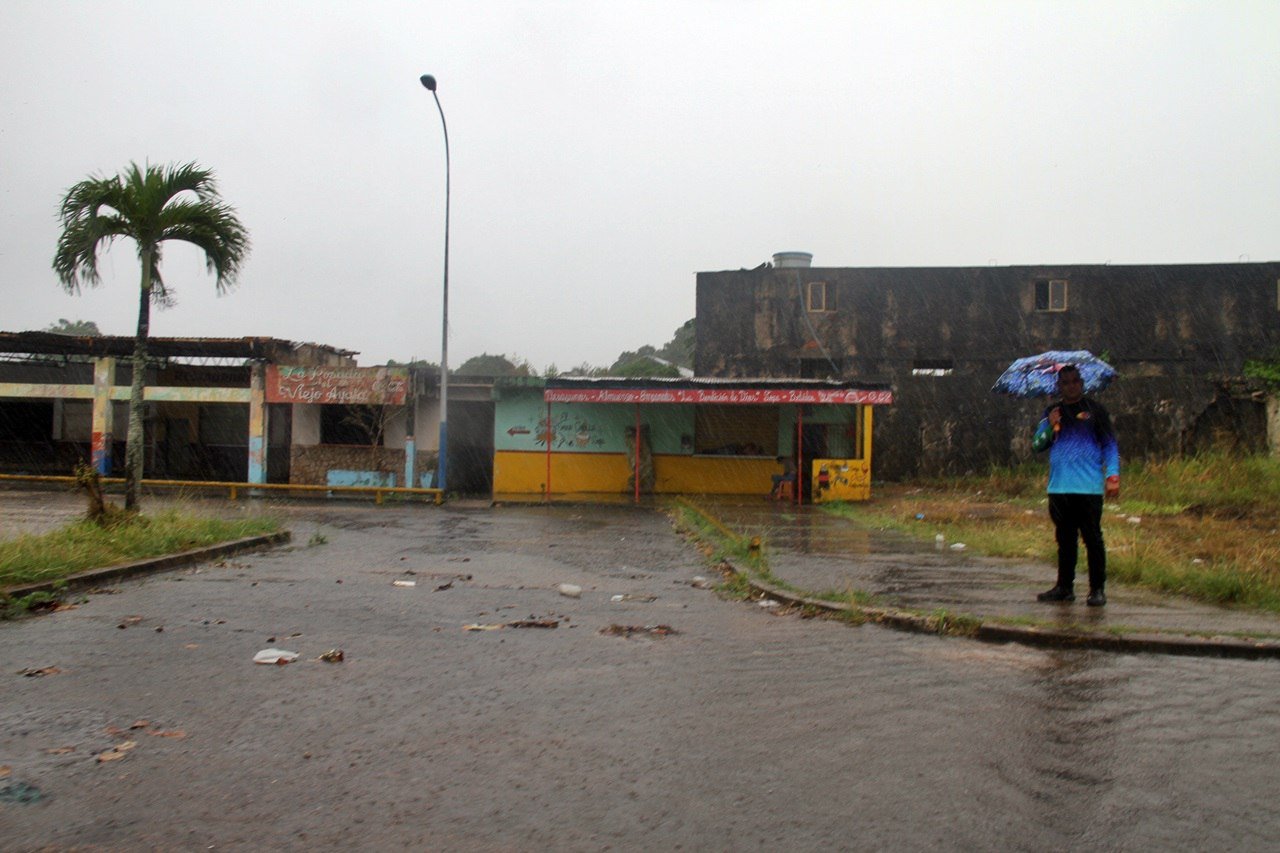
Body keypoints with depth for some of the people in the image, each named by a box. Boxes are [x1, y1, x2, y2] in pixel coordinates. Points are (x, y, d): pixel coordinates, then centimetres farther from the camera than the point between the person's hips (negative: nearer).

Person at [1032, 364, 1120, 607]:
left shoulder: (1095, 410, 6)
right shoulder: (1052, 412, 14)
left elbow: (1110, 444, 6)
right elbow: (1037, 446, 9)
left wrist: (1113, 474, -6)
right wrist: (1049, 427, -10)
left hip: (1089, 487, -3)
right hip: (1059, 487, 3)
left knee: (1092, 537, -3)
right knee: (1065, 538, 9)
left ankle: (1098, 589, 4)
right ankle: (1064, 586, 15)